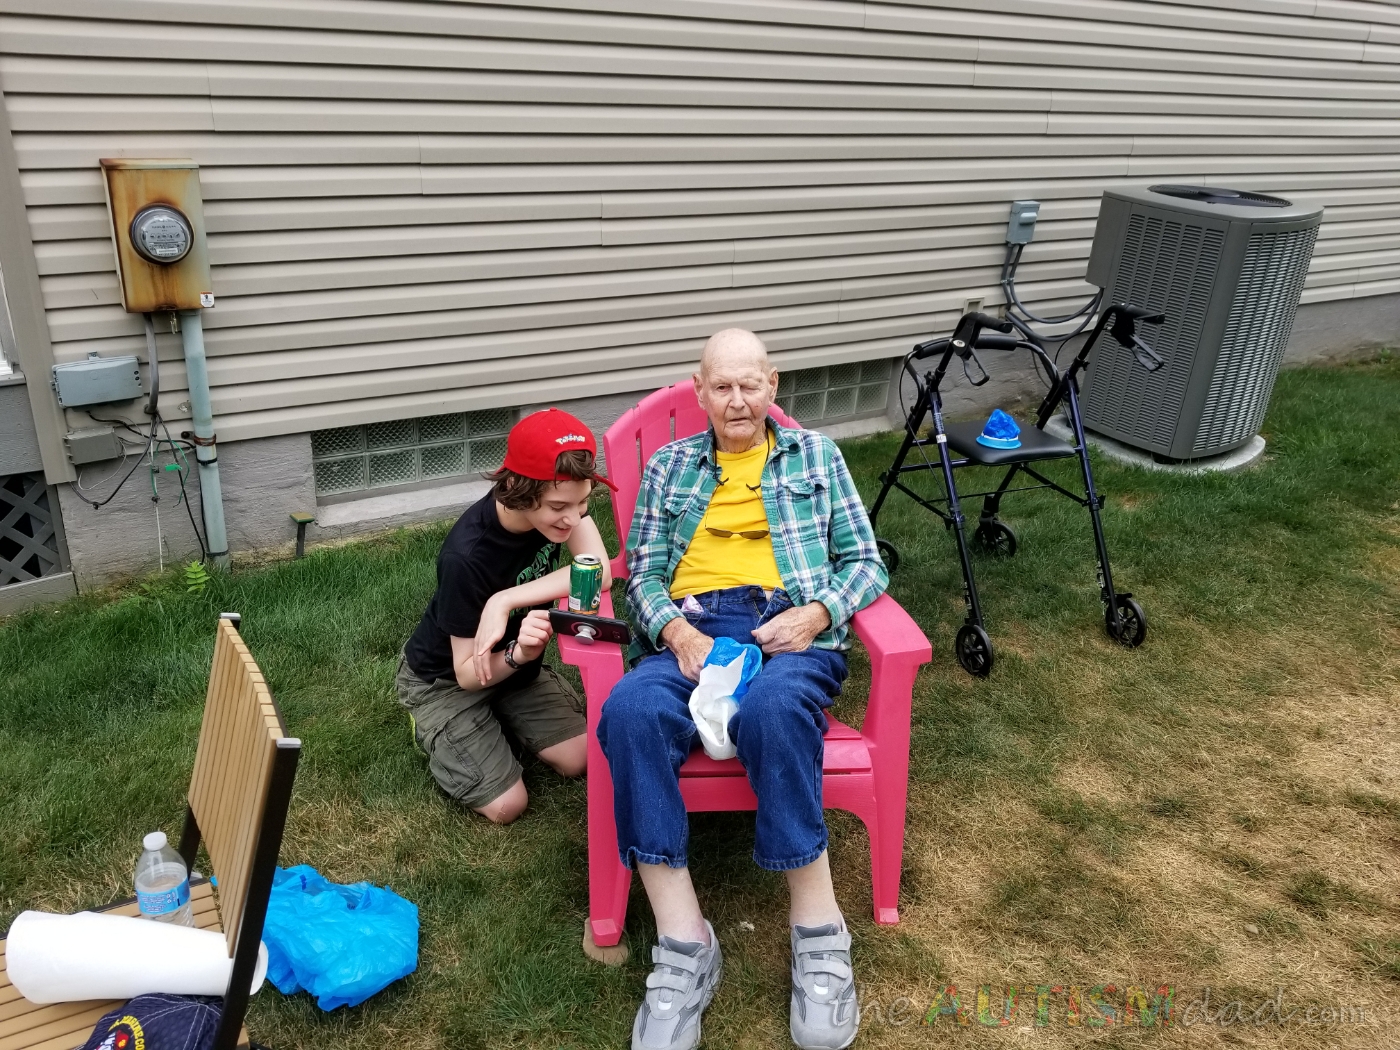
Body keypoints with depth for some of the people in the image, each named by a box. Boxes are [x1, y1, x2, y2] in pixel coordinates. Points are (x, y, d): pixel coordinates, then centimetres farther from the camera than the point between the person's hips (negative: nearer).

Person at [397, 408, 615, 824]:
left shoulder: (560, 500, -22)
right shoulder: (466, 557, -37)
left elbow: (600, 573, -33)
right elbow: (468, 673, -28)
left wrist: (505, 601, -39)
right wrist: (519, 655, -50)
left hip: (514, 660, 5)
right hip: (445, 678, -5)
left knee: (581, 758, -6)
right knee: (506, 806, -11)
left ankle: (497, 718, 20)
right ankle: (432, 726, 14)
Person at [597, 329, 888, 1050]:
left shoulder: (814, 454, 19)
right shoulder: (669, 466, 21)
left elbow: (866, 562, 13)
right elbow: (643, 574, 13)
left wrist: (814, 615, -7)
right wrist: (679, 634, -8)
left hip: (790, 629, -1)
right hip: (691, 631, 2)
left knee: (772, 708, -38)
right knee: (631, 709, -33)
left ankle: (818, 934, -25)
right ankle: (684, 945, -29)